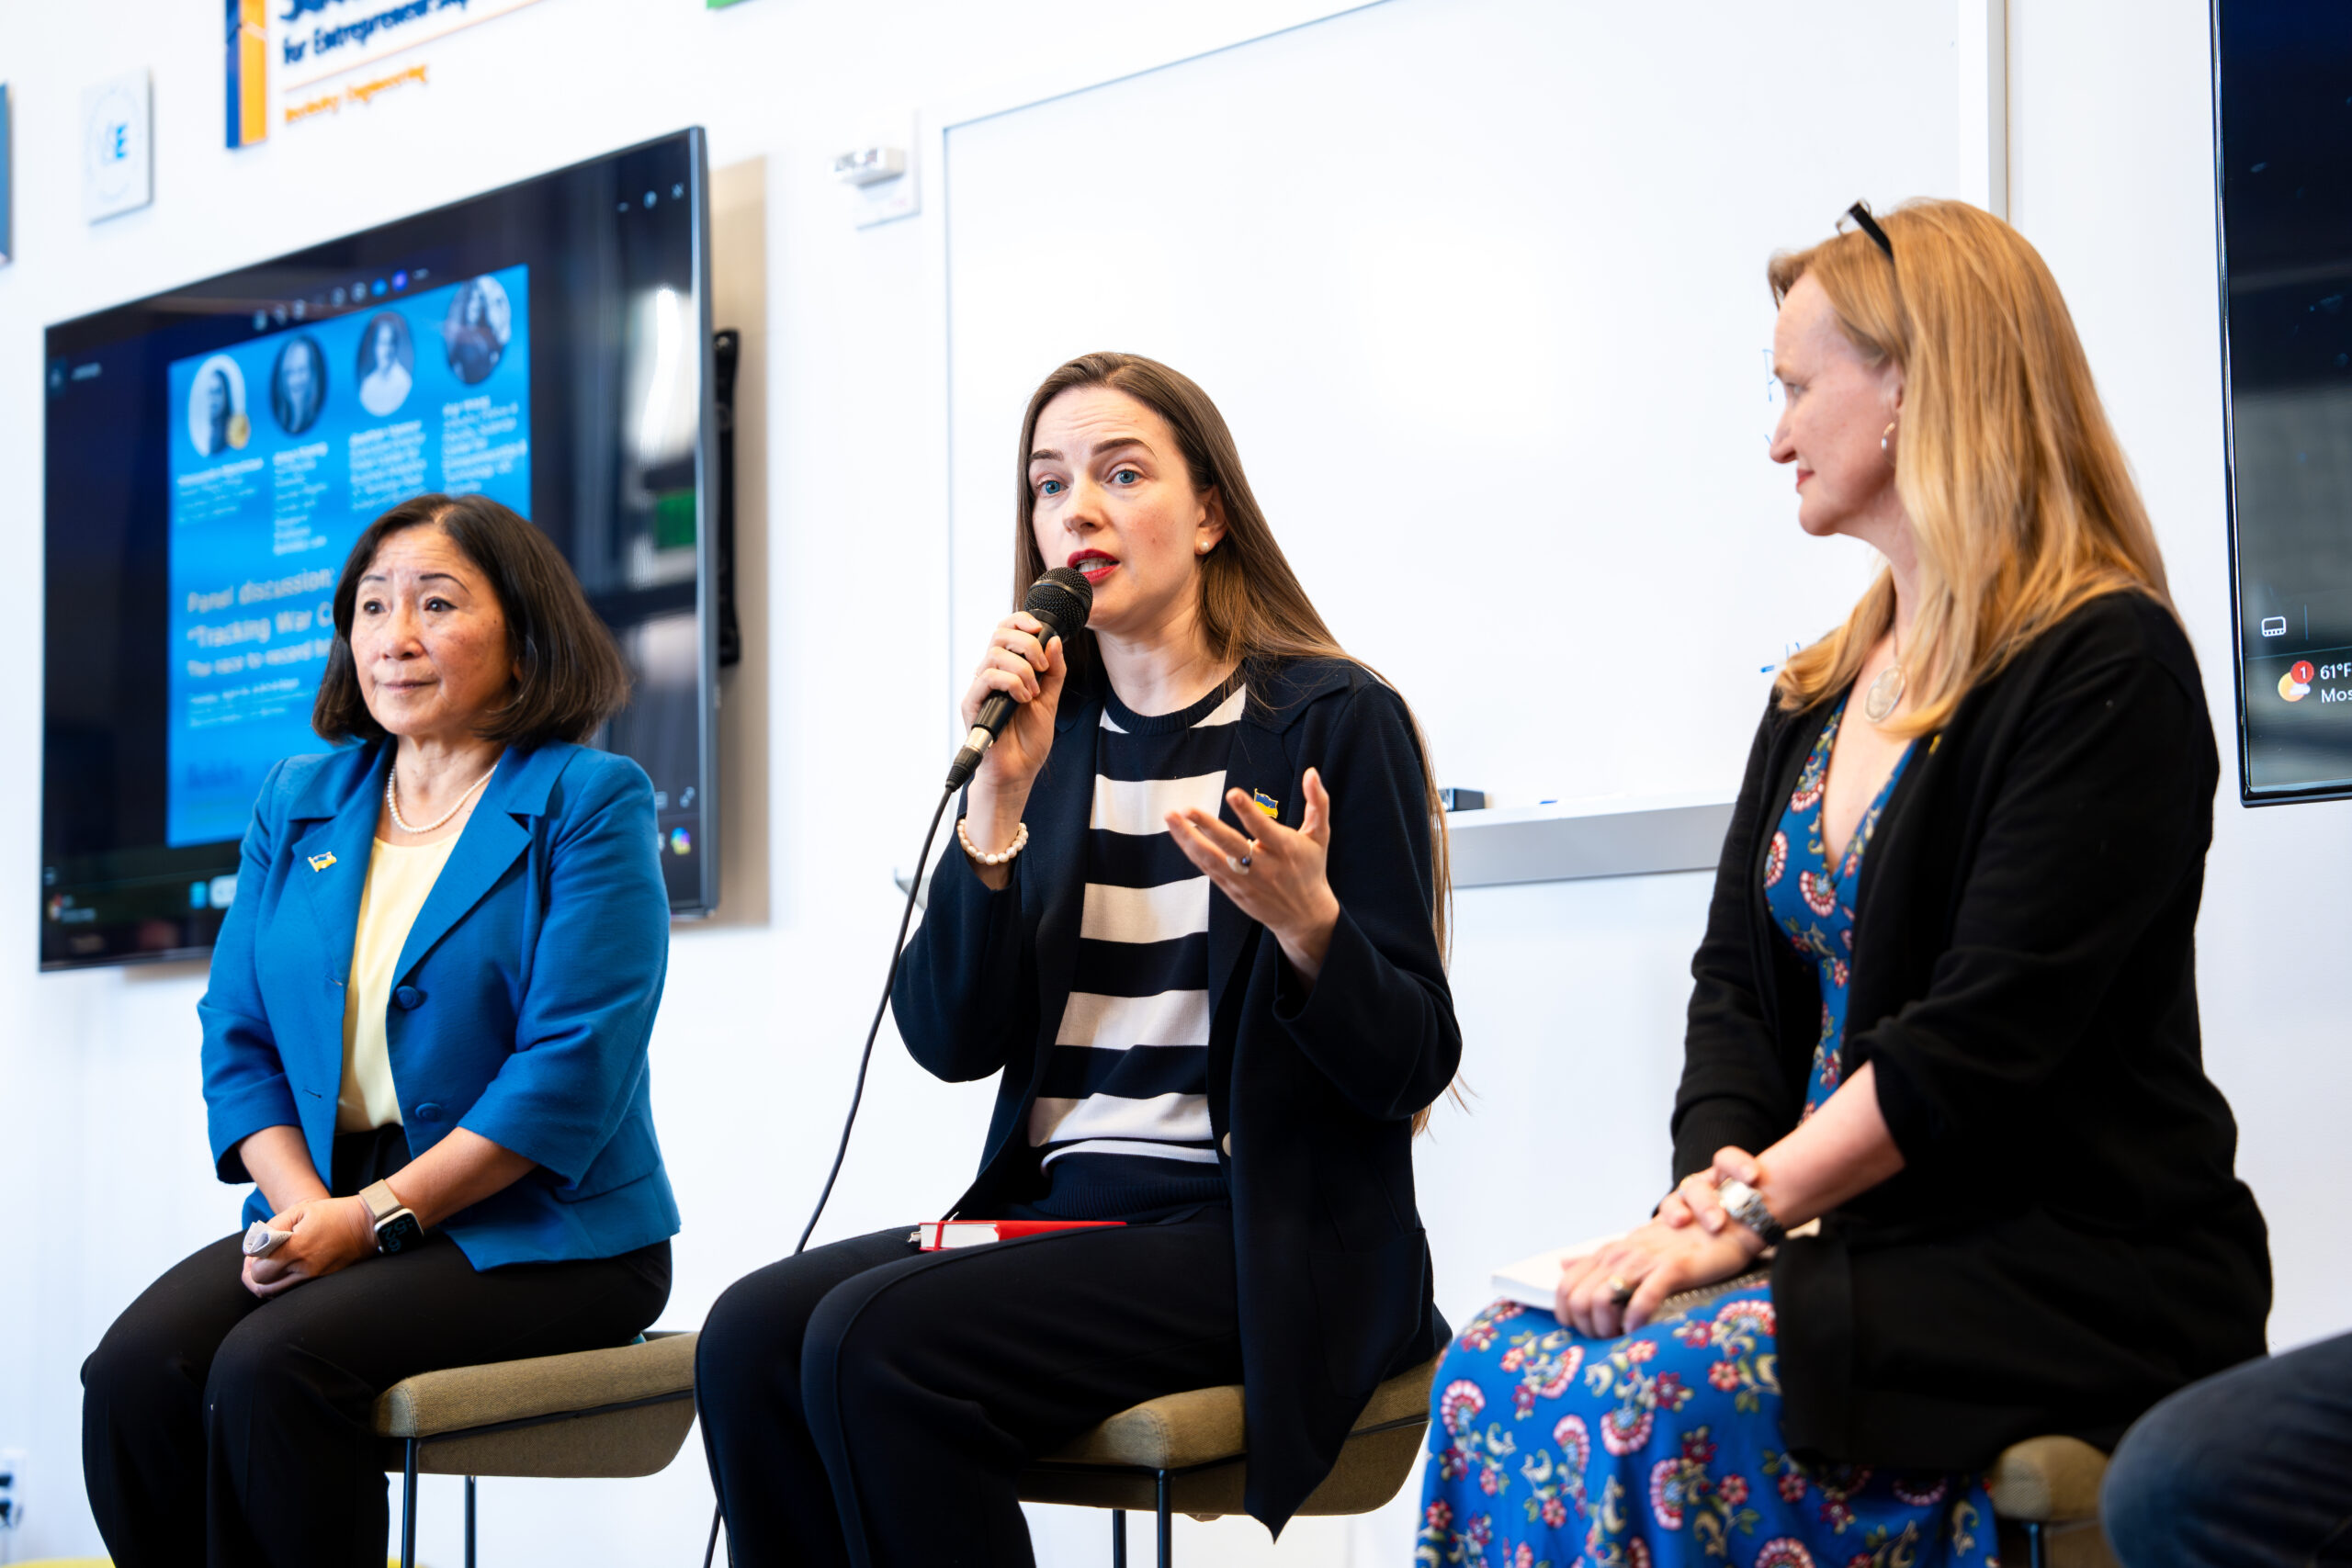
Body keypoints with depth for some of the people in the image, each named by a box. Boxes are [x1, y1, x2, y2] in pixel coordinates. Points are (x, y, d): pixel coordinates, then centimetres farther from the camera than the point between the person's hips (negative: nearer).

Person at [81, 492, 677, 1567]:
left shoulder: (588, 803, -3)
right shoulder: (295, 804, 16)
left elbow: (572, 1069, -12)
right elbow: (236, 1037, 11)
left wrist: (375, 1217, -16)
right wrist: (303, 1205, -8)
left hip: (536, 1238, -5)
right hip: (331, 1217, 5)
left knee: (270, 1365, -29)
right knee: (133, 1368, -23)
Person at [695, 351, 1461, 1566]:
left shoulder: (1332, 720, -2)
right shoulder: (1052, 735, 13)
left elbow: (1410, 1067, -6)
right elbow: (949, 1042, 3)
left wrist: (1302, 921, -25)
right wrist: (1001, 798, -8)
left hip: (1265, 1242, -5)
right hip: (1064, 1209, 5)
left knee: (877, 1343, -26)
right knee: (749, 1336, -20)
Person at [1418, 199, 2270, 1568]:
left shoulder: (2105, 670, -9)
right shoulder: (1821, 691, 18)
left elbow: (1984, 1035, -18)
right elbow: (1739, 980, 12)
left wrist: (1747, 1215, -19)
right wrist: (1714, 1182, -7)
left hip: (2080, 1273, -7)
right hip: (1865, 1249, 7)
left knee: (1659, 1397, -30)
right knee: (1498, 1371, -16)